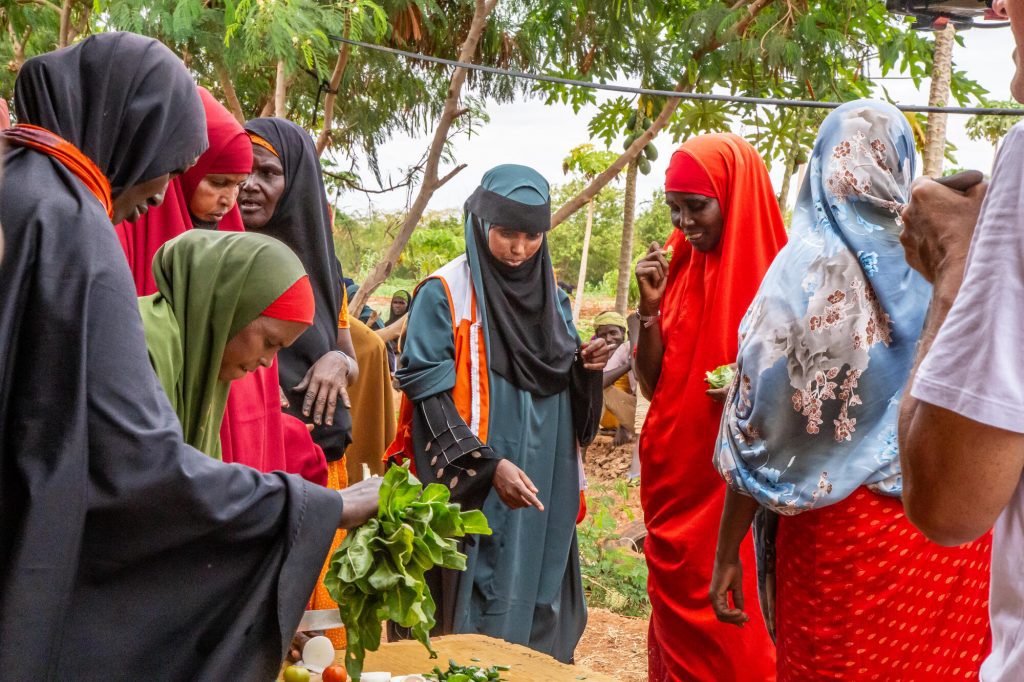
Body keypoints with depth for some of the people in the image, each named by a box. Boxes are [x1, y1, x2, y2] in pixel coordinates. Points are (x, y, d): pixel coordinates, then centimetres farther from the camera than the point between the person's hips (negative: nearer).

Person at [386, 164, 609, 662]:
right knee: (479, 615, 3)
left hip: (543, 488, 5)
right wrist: (488, 465, -22)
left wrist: (585, 367, -7)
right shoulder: (443, 294, -8)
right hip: (474, 493, -5)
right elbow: (429, 395, -13)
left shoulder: (550, 295, 9)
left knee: (537, 607, 13)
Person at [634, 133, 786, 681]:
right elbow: (651, 384, 7)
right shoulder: (678, 266, 7)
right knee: (675, 623, 14)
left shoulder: (772, 274, -8)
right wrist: (650, 305, -6)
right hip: (673, 483, 5)